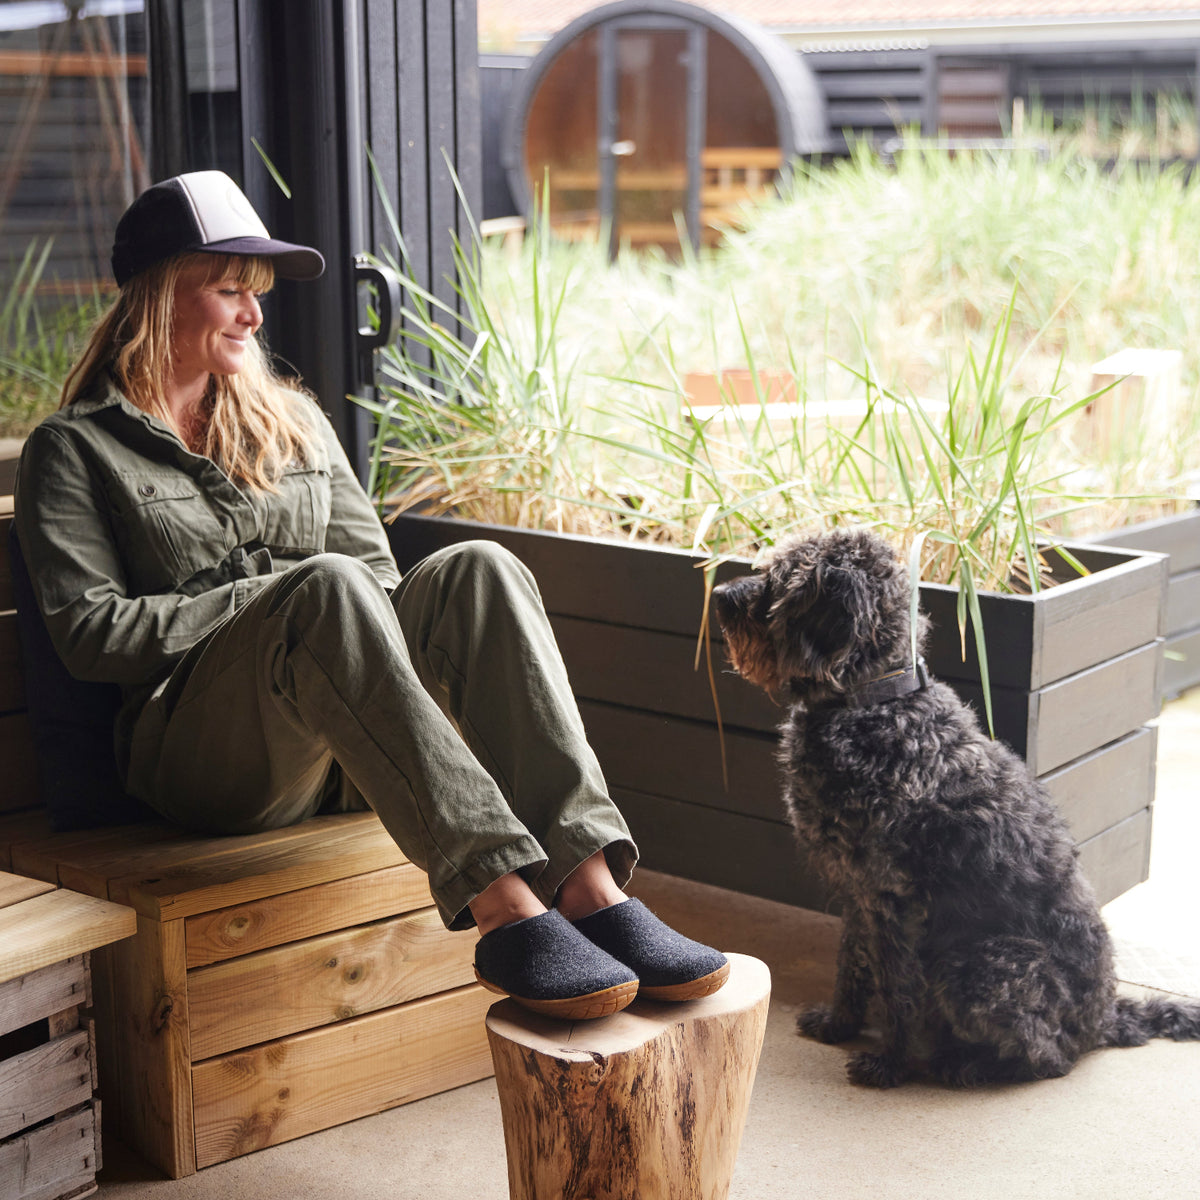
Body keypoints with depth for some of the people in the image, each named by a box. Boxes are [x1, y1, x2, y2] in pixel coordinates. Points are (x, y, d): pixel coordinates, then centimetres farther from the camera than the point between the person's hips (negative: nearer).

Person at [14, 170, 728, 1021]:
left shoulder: (292, 420, 24)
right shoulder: (74, 450, 10)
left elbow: (377, 570, 20)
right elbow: (90, 633, -3)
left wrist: (338, 617, -5)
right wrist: (280, 600, -8)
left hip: (348, 748, 5)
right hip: (202, 751, -4)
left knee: (477, 570, -24)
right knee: (326, 586, -34)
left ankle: (589, 885, -41)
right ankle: (504, 910, -47)